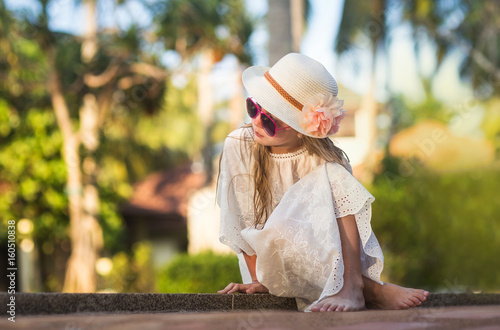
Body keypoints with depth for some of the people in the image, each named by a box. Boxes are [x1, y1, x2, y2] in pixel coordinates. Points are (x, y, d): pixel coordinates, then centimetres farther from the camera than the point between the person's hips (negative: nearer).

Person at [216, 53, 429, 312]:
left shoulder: (326, 164, -13)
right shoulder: (239, 146, -12)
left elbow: (346, 214, -17)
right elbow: (243, 222, -8)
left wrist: (350, 283, -30)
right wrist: (258, 279, -12)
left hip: (328, 263, 0)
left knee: (331, 181, -24)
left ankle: (351, 285, -31)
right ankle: (373, 291, -26)